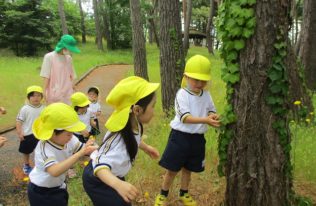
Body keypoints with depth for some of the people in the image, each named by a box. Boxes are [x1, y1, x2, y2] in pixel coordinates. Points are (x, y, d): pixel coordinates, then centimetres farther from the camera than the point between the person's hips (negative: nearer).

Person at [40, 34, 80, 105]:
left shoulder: (68, 58, 9)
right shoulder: (49, 57, -5)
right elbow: (46, 77, -6)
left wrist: (73, 90, 10)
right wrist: (45, 92, -9)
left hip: (67, 94, 4)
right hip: (54, 94, -4)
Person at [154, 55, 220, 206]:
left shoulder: (206, 95, 2)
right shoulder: (182, 94, -17)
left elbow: (211, 111, 6)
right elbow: (185, 117, -26)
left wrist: (214, 117, -20)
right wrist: (205, 120, -39)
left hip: (197, 138, 5)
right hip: (180, 136, -5)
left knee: (188, 168, 21)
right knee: (172, 169, 6)